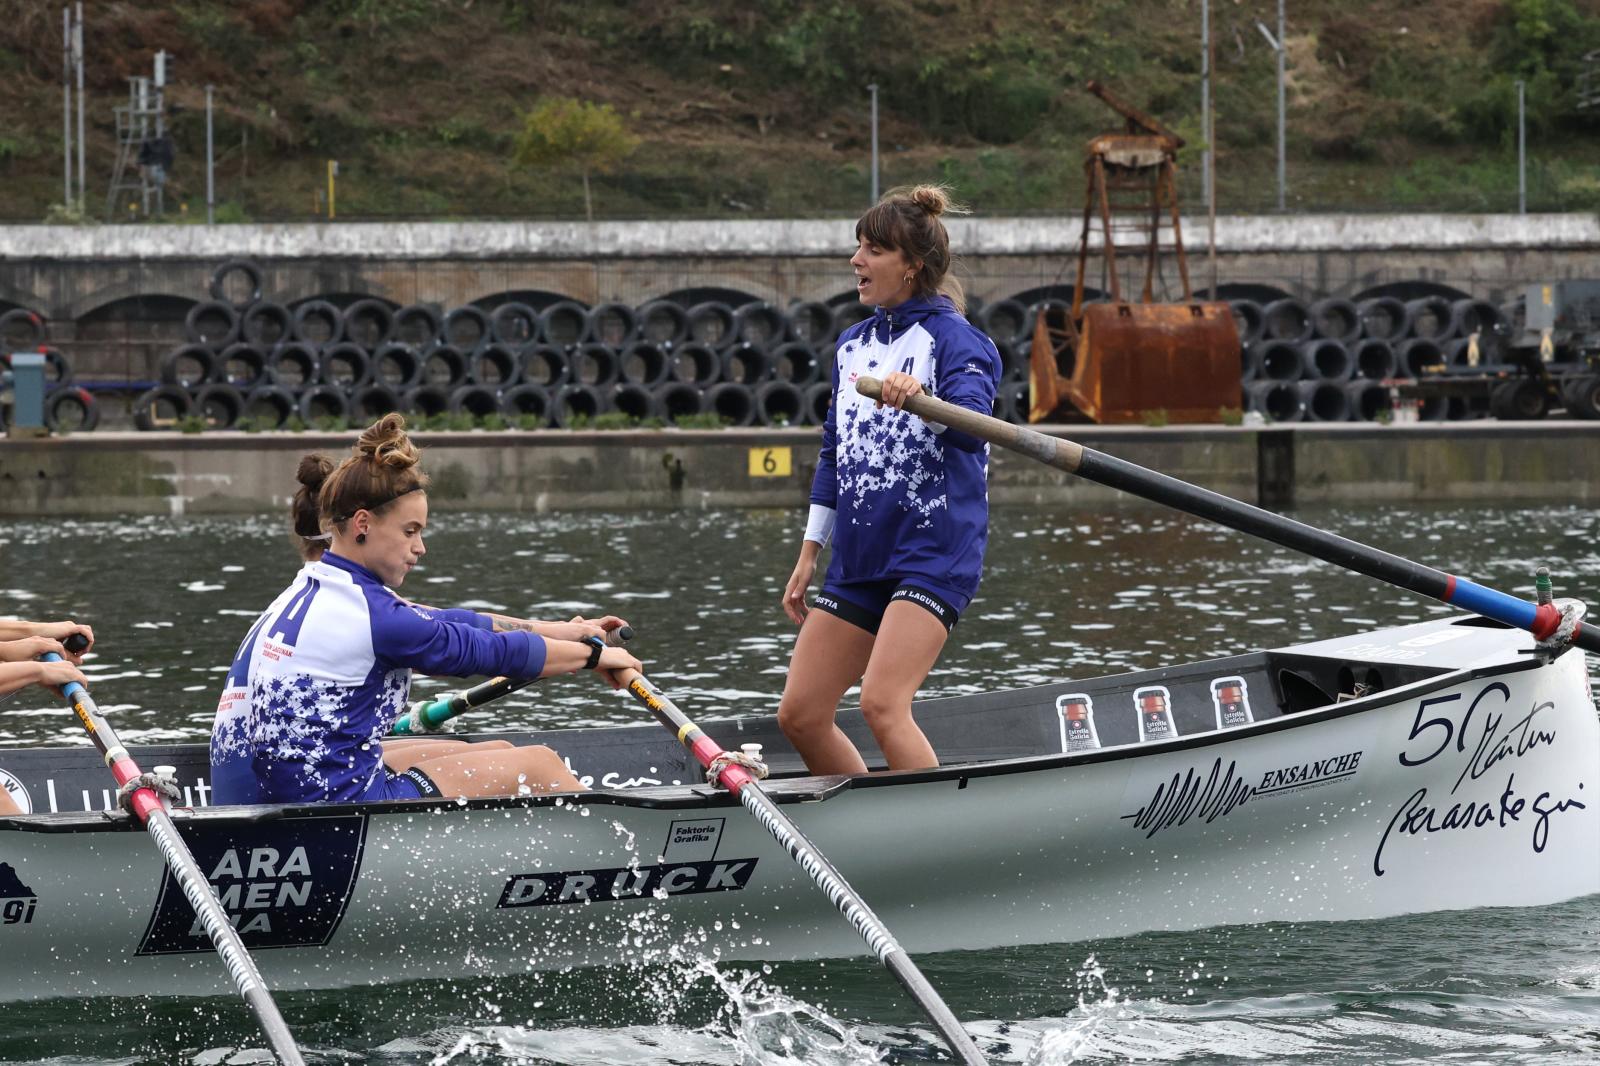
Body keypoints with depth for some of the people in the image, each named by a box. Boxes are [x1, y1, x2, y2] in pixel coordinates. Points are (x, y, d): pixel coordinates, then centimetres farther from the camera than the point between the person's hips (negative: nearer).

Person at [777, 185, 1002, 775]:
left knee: (881, 704, -23)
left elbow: (971, 429, -25)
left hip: (933, 550, -8)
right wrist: (808, 556, 23)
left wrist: (921, 398, -45)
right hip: (859, 557, 8)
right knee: (800, 715, 4)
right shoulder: (853, 344, 17)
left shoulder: (953, 339, -7)